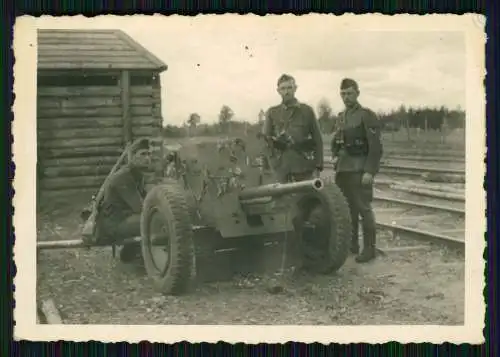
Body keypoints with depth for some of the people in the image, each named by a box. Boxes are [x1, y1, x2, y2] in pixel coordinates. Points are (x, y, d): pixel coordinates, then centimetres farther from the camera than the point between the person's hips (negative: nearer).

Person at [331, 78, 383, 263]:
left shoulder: (367, 116, -8)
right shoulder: (341, 116, 14)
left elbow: (375, 147, -14)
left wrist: (369, 171, -20)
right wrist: (335, 156, 9)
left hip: (360, 170, -7)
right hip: (342, 169, 7)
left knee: (363, 208, -7)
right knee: (347, 207, 12)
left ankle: (369, 248, -1)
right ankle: (352, 243, 22)